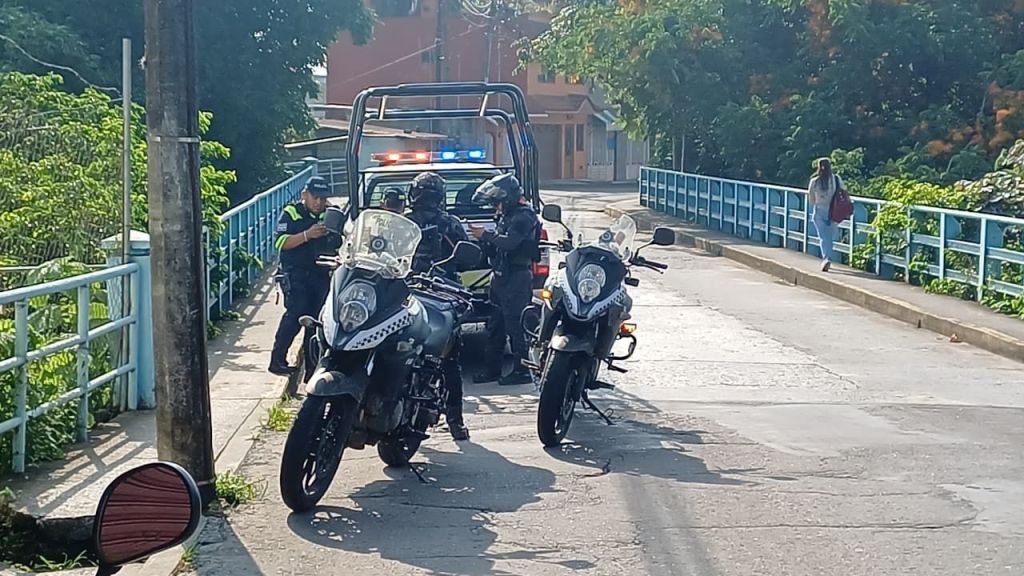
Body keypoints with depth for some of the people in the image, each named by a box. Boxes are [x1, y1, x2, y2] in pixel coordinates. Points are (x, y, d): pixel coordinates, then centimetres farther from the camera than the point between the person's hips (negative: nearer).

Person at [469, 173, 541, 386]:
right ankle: (492, 369, 18)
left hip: (516, 278, -10)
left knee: (515, 326, -7)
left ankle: (522, 371, -2)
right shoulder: (507, 216, 18)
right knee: (495, 326, 12)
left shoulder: (524, 217, -13)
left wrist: (486, 235, -17)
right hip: (502, 277, 10)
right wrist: (485, 239, 4)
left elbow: (509, 242, -27)